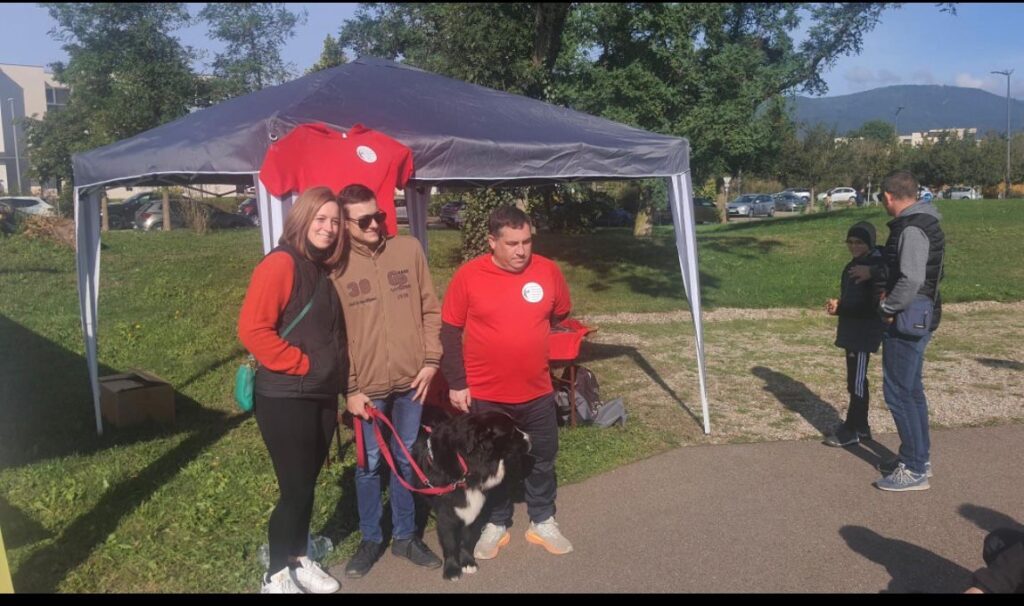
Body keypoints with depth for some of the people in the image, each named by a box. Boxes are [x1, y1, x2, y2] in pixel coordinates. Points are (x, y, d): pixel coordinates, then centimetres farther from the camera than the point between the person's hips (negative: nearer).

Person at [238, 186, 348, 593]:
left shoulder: (323, 270, 11)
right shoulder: (281, 264, -15)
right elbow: (252, 329, -23)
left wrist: (338, 376, 10)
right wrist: (300, 364, -17)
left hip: (323, 395, 8)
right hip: (286, 398, -7)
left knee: (307, 485, 17)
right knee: (295, 489, 1)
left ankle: (299, 561, 34)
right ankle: (276, 576, 19)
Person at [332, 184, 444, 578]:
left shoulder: (409, 250, 1)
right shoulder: (336, 267, -5)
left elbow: (430, 309, 5)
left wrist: (431, 360, -2)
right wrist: (349, 388, -7)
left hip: (410, 379, 2)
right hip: (367, 386, -2)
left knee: (407, 460, 14)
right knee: (369, 464, 10)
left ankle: (405, 536, 30)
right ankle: (371, 539, 28)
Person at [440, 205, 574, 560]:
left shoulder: (548, 271, -6)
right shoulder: (468, 275, -11)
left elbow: (561, 315, 12)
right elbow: (449, 331, -5)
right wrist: (456, 383, -6)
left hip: (537, 391, 2)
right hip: (485, 393, -2)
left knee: (543, 457, 16)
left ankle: (542, 522, 35)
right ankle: (496, 524, 33)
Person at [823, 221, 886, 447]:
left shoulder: (875, 266, -16)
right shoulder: (855, 264, 12)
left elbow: (871, 305, -22)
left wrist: (839, 308, -21)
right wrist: (838, 305, 1)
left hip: (864, 333, -9)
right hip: (852, 330, 9)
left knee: (857, 381, -2)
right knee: (854, 380, 14)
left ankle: (853, 430, 6)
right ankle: (860, 426, 24)